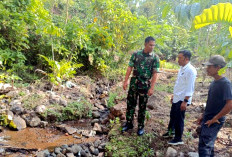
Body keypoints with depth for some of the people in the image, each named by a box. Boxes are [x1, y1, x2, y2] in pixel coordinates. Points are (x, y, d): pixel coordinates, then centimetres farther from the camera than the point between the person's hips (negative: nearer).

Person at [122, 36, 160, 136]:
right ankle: (129, 123, 26)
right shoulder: (136, 54, -1)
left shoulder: (155, 58, -5)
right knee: (130, 103, 9)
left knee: (142, 106, 8)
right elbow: (130, 68, 1)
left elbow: (155, 74, -7)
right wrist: (126, 81, -4)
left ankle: (141, 126, 24)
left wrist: (152, 88, -13)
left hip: (145, 85, -2)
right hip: (134, 83, 2)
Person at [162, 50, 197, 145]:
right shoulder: (182, 68, 11)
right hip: (176, 98, 9)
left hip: (182, 100, -9)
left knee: (179, 119, 2)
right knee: (172, 116, 22)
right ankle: (170, 131, 42)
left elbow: (190, 88, -21)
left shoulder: (190, 70, -18)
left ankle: (178, 139, 17)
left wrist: (185, 101, -22)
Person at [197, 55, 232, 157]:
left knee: (204, 145, -10)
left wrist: (214, 119, -20)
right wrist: (203, 115, 15)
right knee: (209, 144, 19)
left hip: (214, 122, -8)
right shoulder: (214, 82, 8)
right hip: (207, 119, 9)